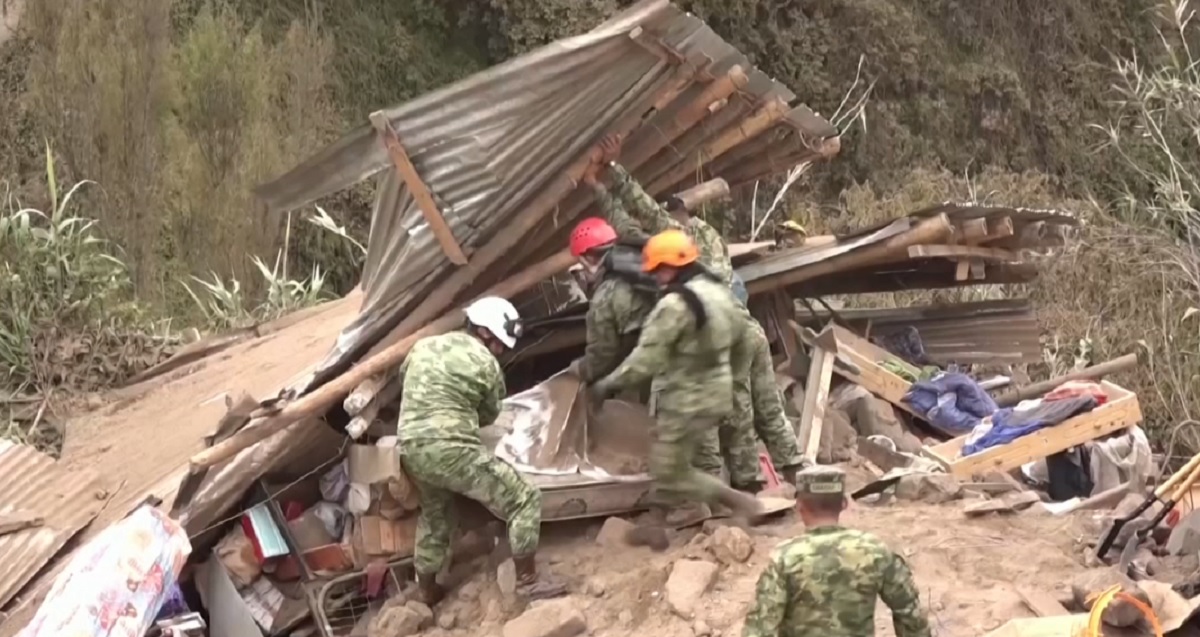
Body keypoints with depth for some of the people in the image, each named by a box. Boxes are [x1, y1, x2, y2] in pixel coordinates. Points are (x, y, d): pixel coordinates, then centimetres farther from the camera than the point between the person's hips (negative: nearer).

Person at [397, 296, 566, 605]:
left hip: (411, 448, 7)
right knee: (524, 499, 1)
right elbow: (488, 416, 9)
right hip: (451, 450, -7)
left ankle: (427, 591, 40)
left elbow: (403, 375, 30)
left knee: (434, 515, 30)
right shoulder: (485, 363, -3)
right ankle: (527, 580, 1)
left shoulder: (423, 346, 13)